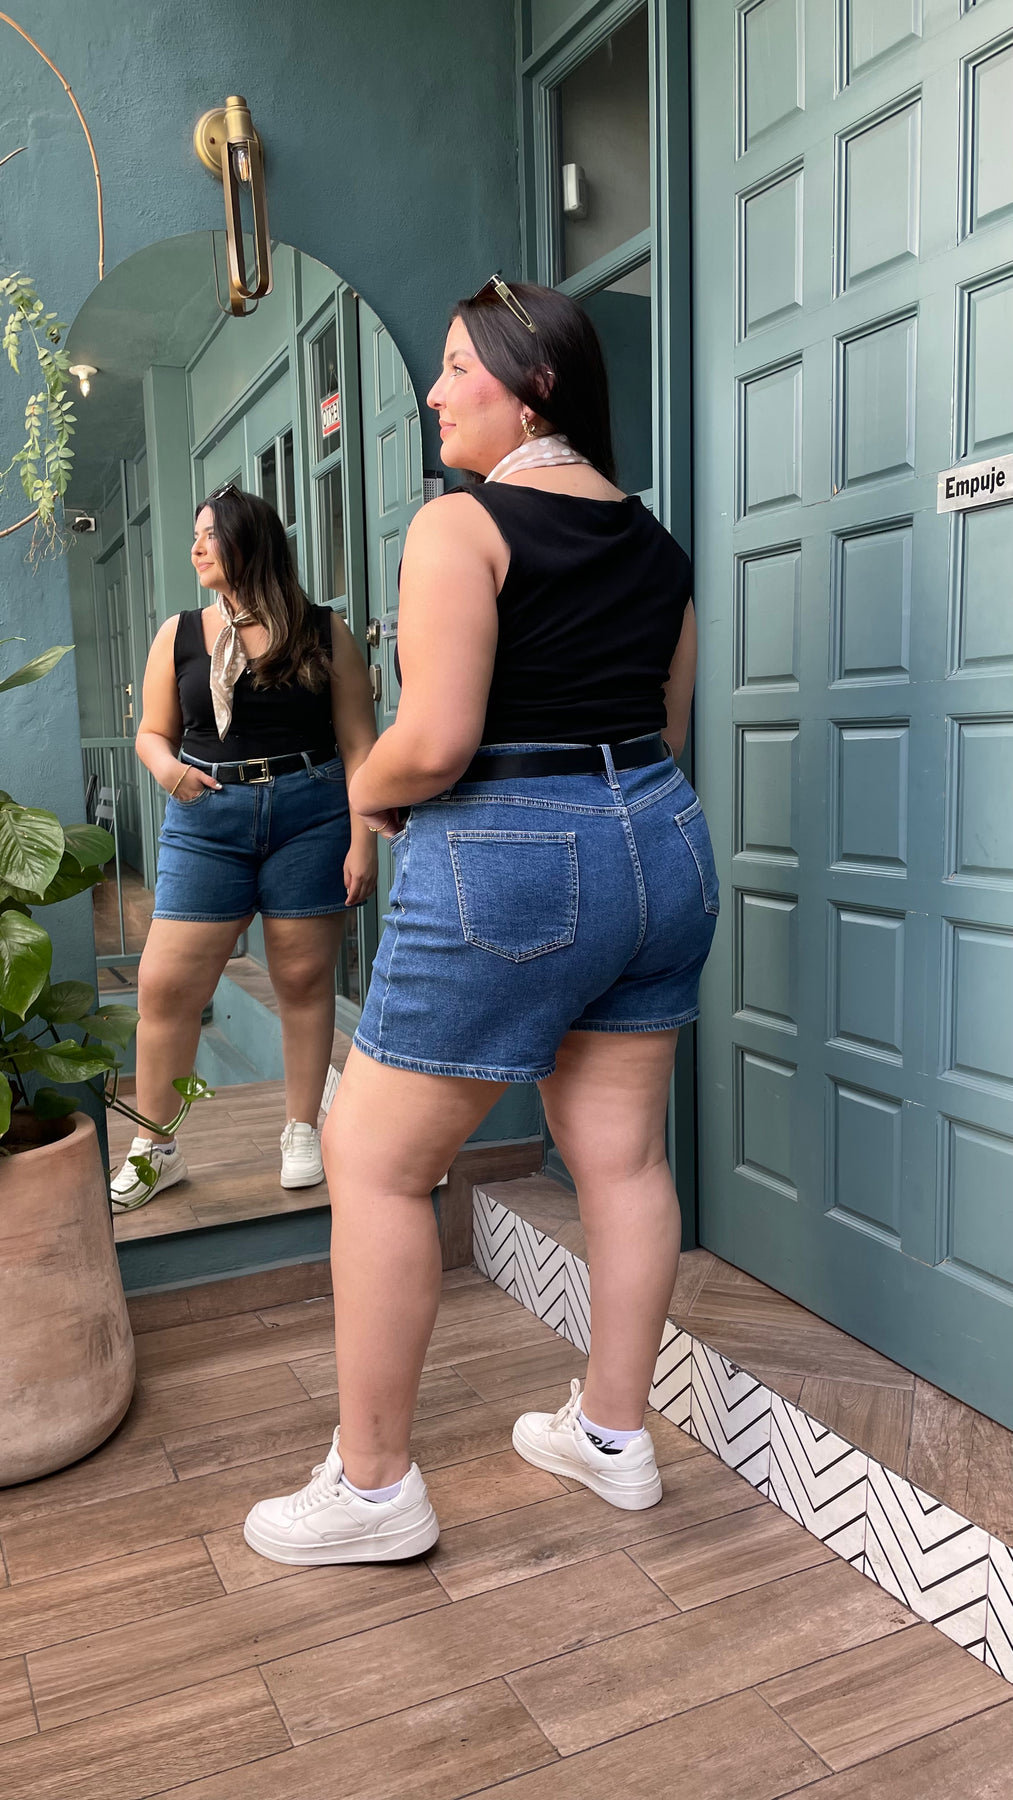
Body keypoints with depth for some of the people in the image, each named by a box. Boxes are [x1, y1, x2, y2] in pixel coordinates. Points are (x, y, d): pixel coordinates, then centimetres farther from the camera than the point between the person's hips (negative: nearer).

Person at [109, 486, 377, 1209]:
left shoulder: (323, 633, 2)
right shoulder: (180, 635, 9)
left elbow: (358, 746, 0)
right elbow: (153, 730, 16)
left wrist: (363, 842, -7)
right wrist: (166, 766, -8)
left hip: (310, 817, -2)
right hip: (206, 822, 2)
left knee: (304, 979, 4)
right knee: (165, 985, -3)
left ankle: (303, 1133, 22)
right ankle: (155, 1149, 13)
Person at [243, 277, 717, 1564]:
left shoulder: (462, 524, -10)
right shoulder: (650, 538, 13)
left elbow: (434, 743, -18)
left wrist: (365, 793, 1)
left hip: (507, 867, -8)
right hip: (658, 842, 8)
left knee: (374, 1161, 5)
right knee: (622, 1155, 14)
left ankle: (372, 1488, 15)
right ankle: (614, 1435, 29)